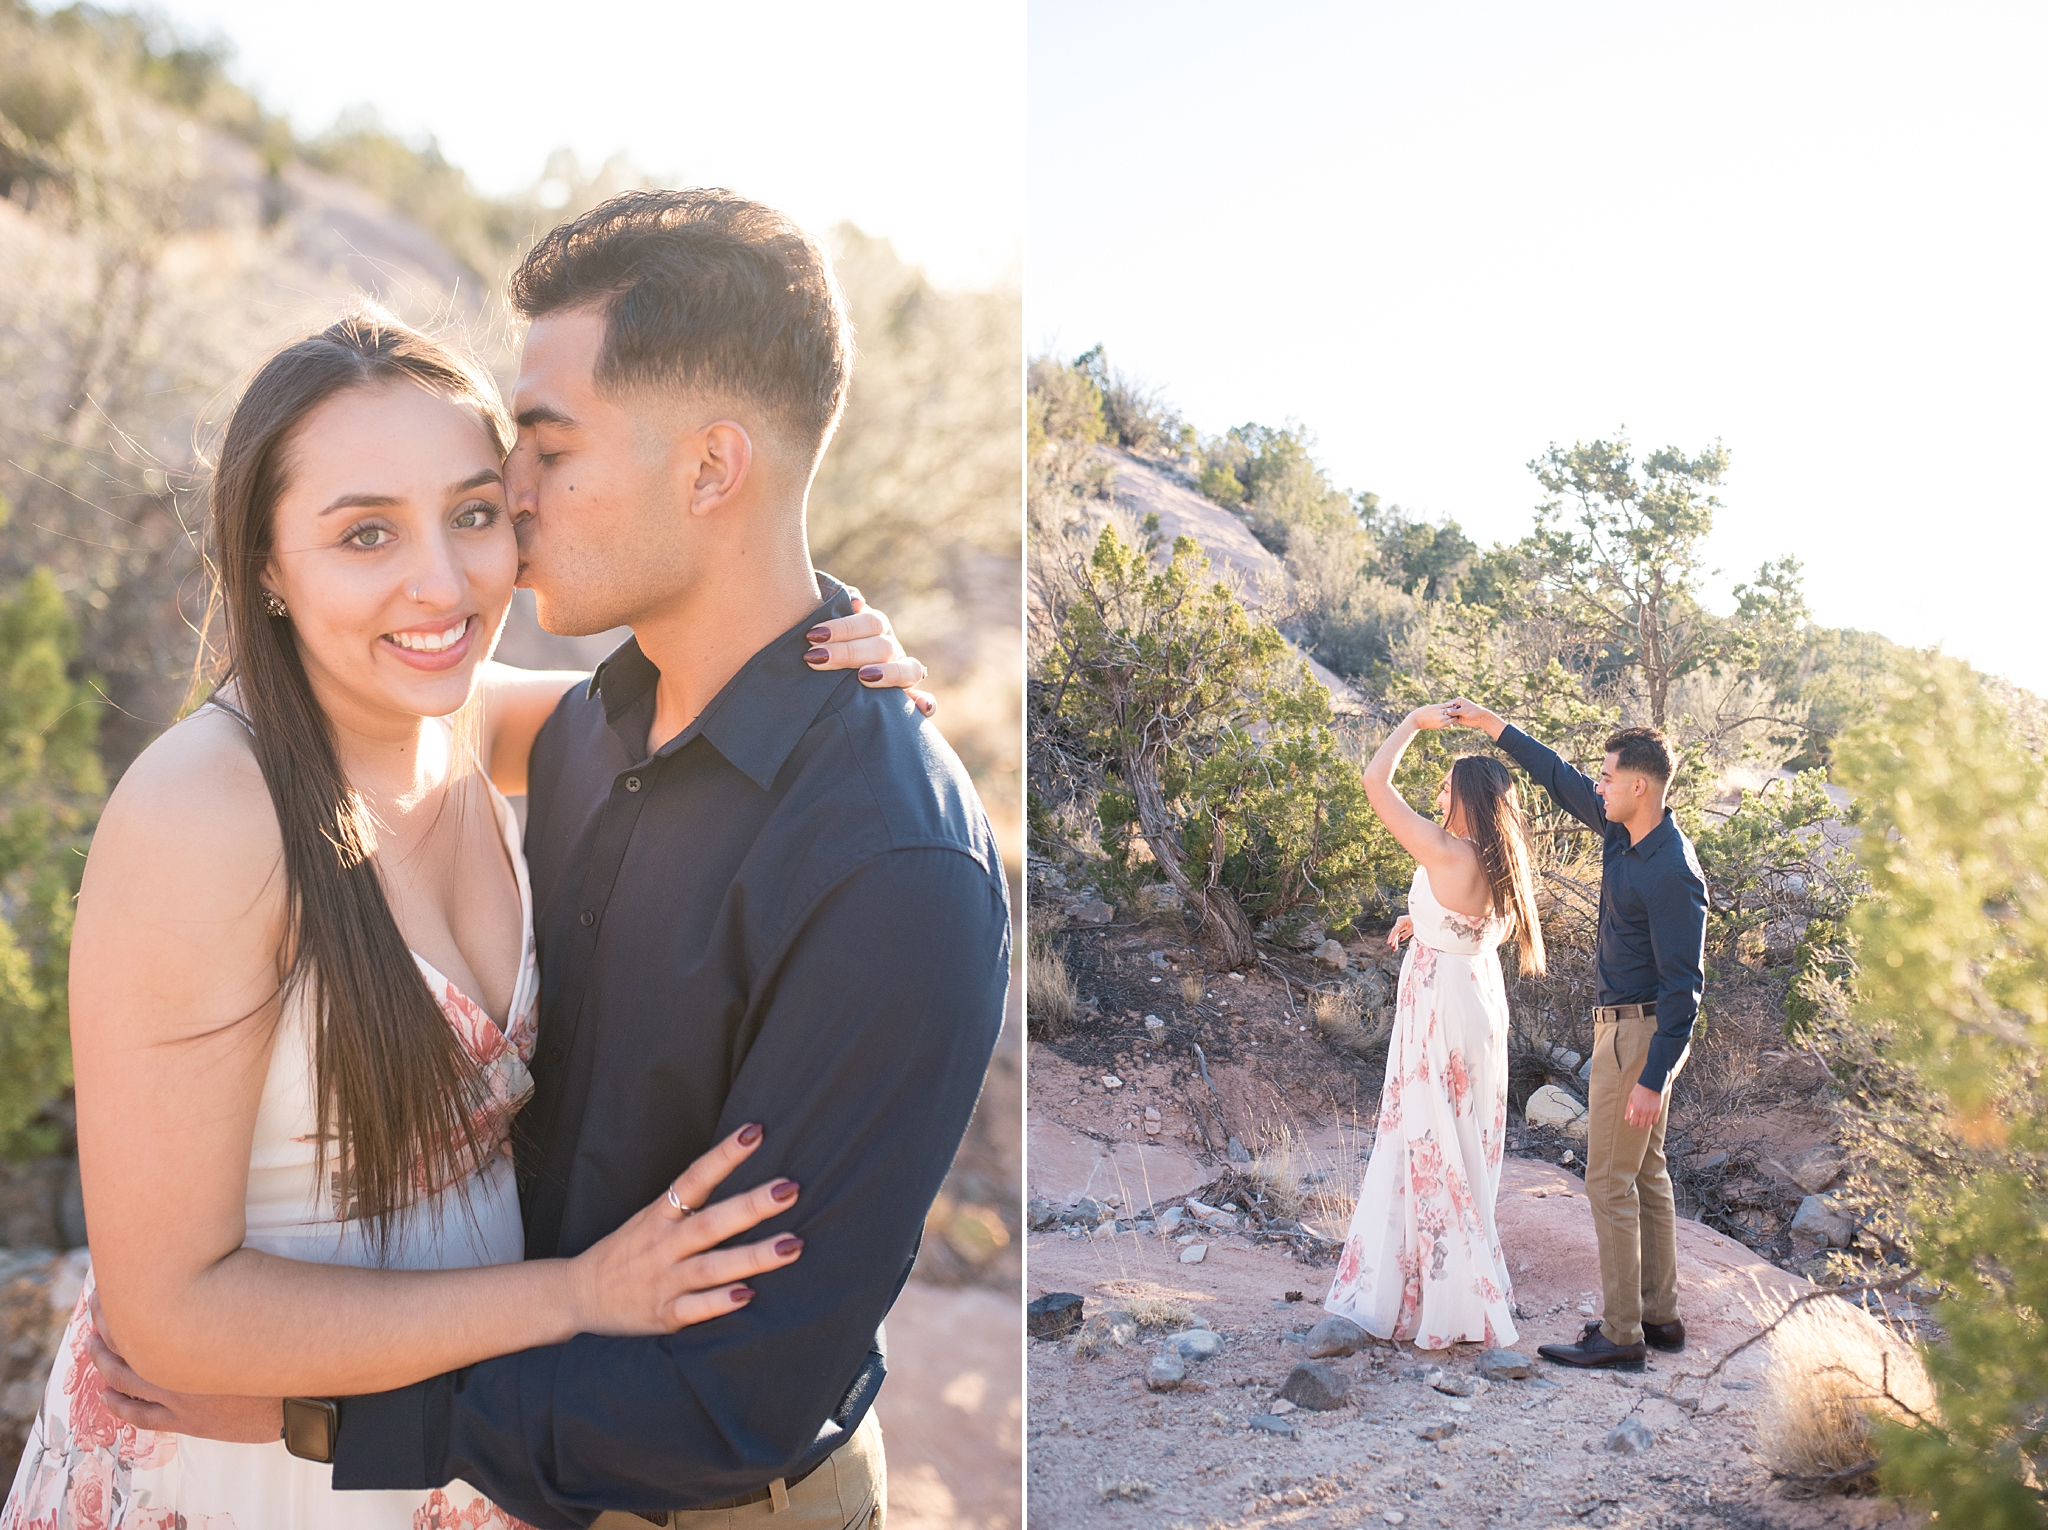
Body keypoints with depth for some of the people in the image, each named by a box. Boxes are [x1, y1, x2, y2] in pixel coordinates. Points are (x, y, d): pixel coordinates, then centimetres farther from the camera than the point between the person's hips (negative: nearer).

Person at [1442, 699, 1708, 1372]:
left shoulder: (1672, 874, -24)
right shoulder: (1622, 831, 2)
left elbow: (1684, 986, -24)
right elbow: (1563, 780, 18)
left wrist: (1653, 1078, -25)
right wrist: (1495, 727, 17)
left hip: (1640, 1033, -10)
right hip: (1628, 1026, 10)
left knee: (1610, 1181, -4)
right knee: (1646, 1173, 15)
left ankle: (1620, 1336, 2)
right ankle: (1659, 1315, 24)